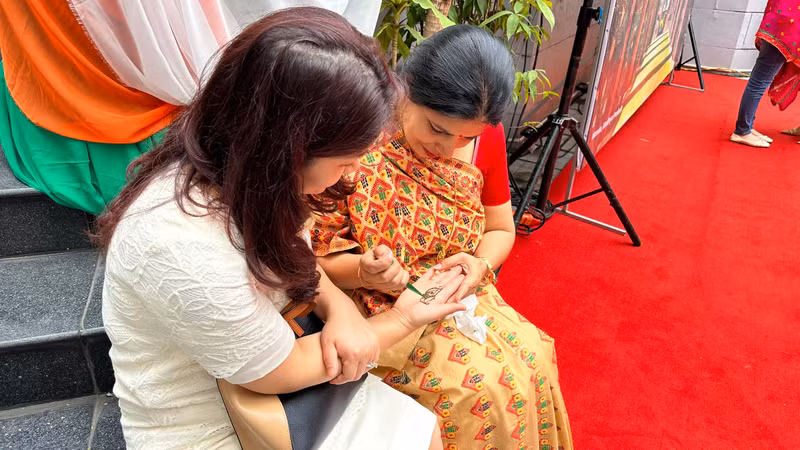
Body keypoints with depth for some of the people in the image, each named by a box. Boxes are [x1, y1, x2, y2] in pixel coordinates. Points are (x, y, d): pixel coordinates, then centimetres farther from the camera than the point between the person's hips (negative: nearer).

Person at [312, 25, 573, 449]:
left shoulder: (485, 134, -7)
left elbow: (500, 229, 7)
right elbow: (310, 261, -14)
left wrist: (480, 265, -15)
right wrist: (363, 271, -34)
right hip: (383, 312, -4)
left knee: (533, 361, -14)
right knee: (481, 388, -20)